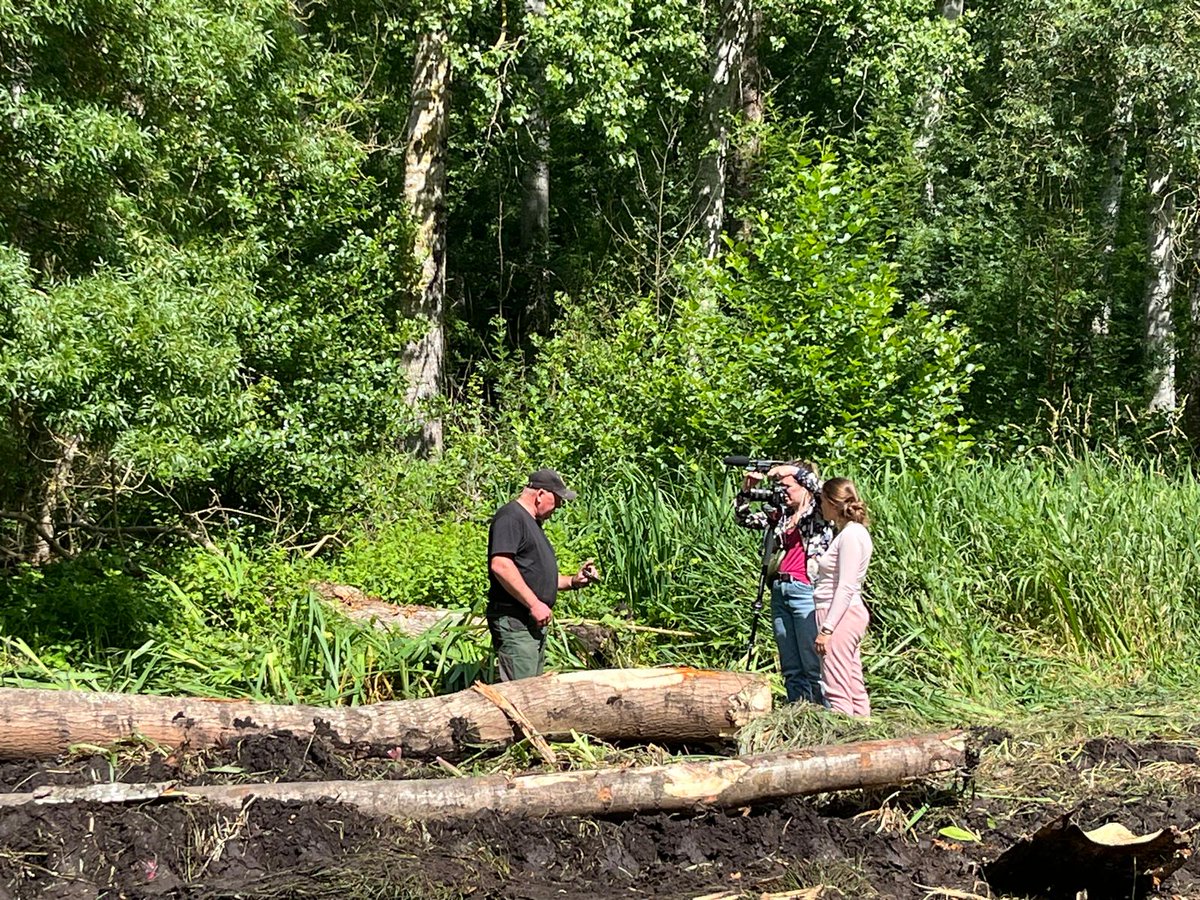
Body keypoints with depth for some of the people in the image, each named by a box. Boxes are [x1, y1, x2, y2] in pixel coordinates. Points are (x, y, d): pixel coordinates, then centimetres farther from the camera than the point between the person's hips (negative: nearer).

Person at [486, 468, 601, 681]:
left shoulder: (533, 522, 22)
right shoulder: (510, 517, -10)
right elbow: (500, 565, -24)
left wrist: (573, 581, 15)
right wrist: (534, 604, -22)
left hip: (535, 622, 11)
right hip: (514, 620, -11)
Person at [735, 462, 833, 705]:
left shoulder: (820, 513, 1)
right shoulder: (781, 514, 17)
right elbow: (744, 519, 17)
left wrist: (793, 470, -19)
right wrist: (746, 491, 2)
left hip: (806, 591, -7)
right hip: (780, 591, 7)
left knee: (814, 668, -8)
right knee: (791, 670, 9)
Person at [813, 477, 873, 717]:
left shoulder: (851, 535, -14)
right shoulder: (850, 532, 15)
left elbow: (846, 588, -19)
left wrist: (827, 629, -20)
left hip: (841, 616, -10)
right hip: (844, 615, 10)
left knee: (836, 689, -10)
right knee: (854, 686, 11)